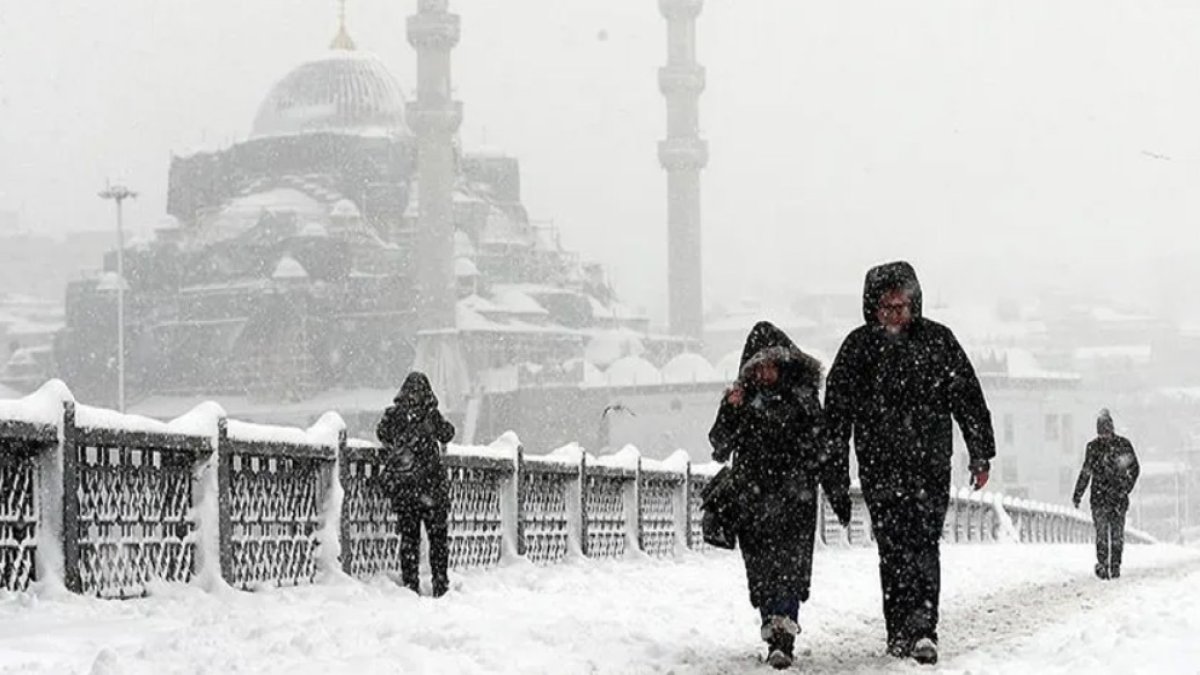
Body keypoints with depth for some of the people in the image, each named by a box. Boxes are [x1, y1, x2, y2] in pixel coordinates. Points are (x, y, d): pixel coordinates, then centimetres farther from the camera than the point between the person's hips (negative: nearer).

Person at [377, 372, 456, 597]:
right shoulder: (430, 415, -7)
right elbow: (447, 434, 6)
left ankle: (410, 585, 8)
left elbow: (381, 435, 14)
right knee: (438, 535, 7)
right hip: (429, 482, -3)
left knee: (408, 534, 10)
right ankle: (440, 585, 4)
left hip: (400, 484, 3)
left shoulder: (392, 415, 0)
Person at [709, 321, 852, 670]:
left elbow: (824, 448, 13)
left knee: (791, 565, -14)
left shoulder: (802, 397, 6)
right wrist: (730, 412, -18)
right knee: (761, 570, 1)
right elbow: (720, 446, -1)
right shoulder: (741, 399, 6)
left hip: (795, 495, -1)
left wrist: (839, 493, 14)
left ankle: (782, 639, -22)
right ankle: (776, 635, 12)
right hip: (752, 497, 1)